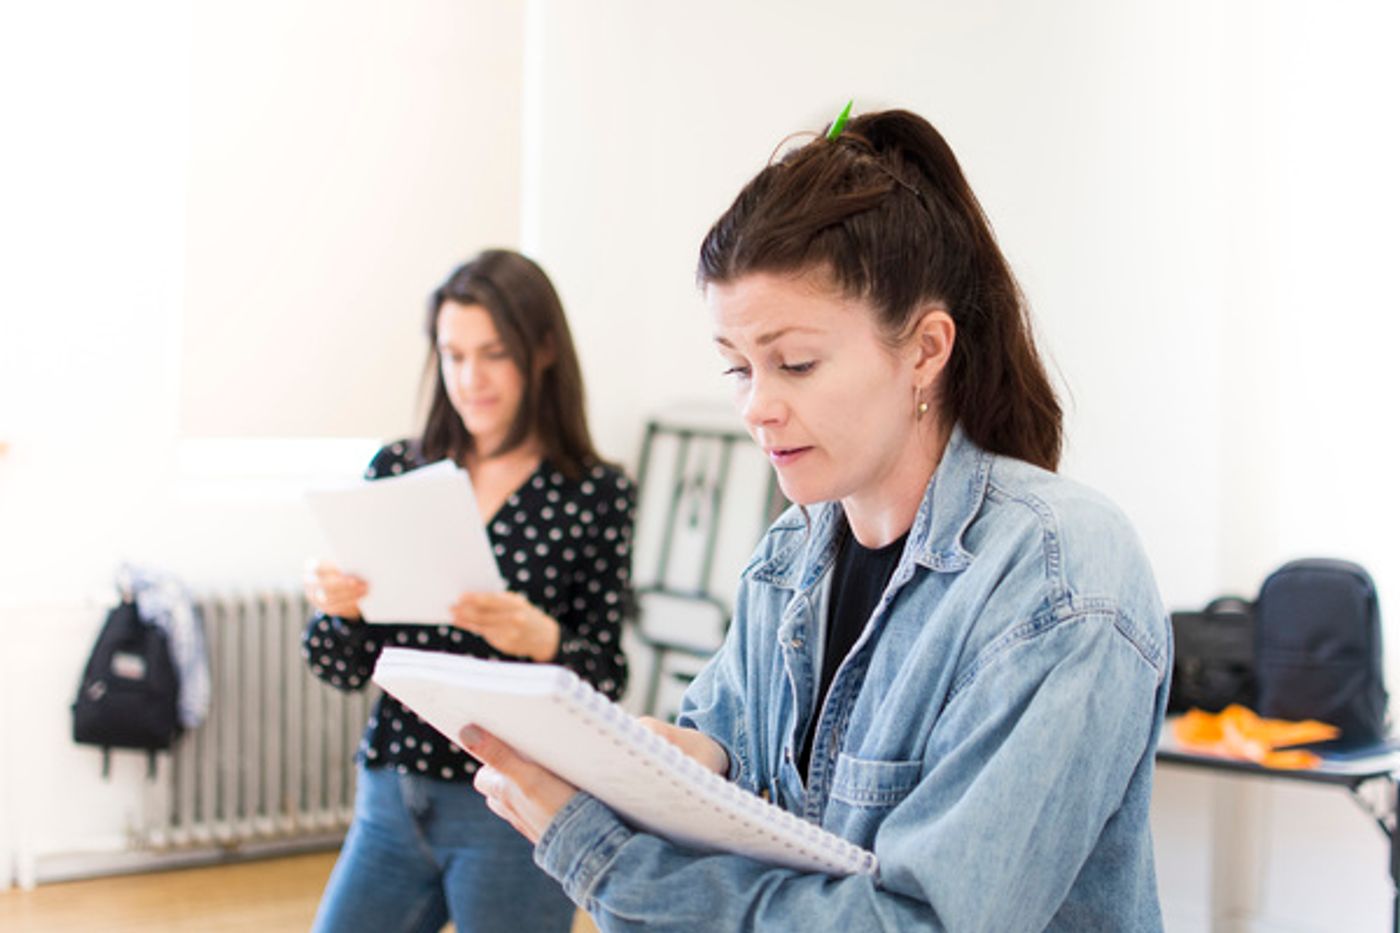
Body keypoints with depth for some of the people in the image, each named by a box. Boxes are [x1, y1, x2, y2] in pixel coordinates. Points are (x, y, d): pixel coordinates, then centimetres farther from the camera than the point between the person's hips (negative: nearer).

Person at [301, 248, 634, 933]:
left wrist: (542, 639, -25)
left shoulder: (595, 494, -6)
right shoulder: (398, 469, 3)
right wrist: (335, 606, -16)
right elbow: (348, 670, 5)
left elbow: (603, 681, -6)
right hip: (391, 798, 3)